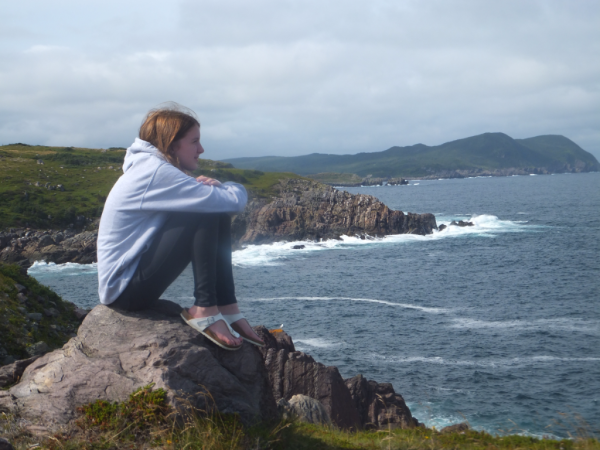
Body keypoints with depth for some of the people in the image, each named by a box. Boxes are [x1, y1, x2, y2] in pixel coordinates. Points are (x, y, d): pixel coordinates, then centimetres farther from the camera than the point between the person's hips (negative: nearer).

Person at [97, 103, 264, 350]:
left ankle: (227, 309, 1)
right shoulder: (155, 172, -19)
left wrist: (207, 188, -8)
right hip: (124, 290, -10)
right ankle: (205, 310, -16)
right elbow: (235, 201, -22)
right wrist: (234, 189, 1)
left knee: (218, 215, 6)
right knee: (207, 214, -19)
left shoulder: (151, 168, 11)